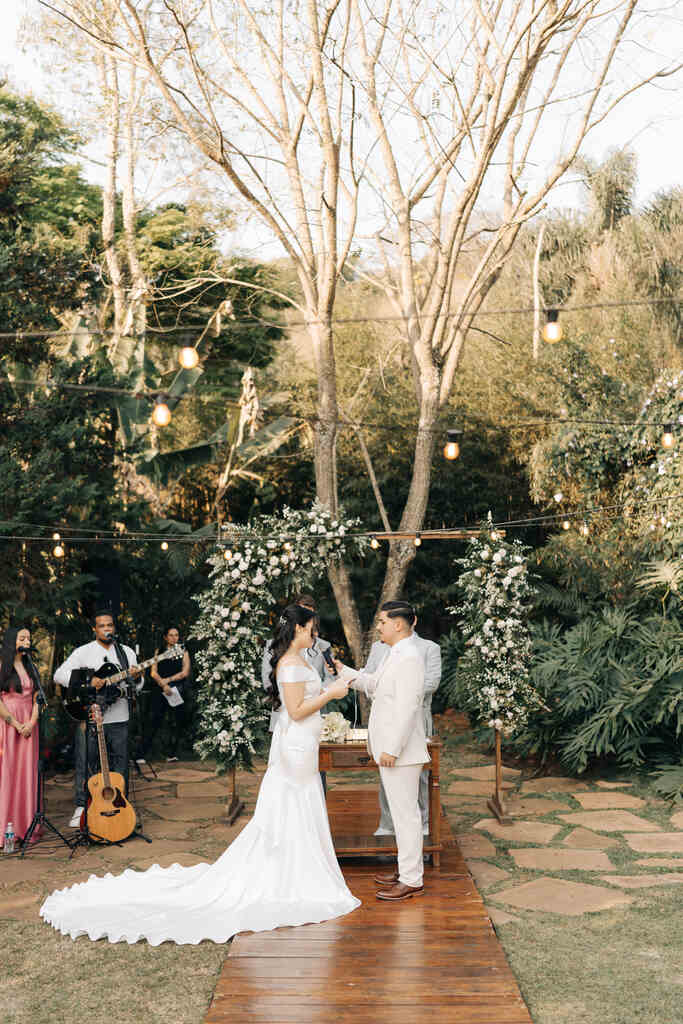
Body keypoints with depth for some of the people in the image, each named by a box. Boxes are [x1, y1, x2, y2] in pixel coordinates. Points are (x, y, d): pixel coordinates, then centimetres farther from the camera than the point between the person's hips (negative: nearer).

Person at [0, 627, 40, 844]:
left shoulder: (29, 667, 14)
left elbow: (36, 699, 12)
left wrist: (31, 723, -3)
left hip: (28, 726, 6)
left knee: (27, 773, 5)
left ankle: (25, 826, 10)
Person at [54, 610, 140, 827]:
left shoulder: (127, 652, 11)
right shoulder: (83, 652, 2)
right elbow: (59, 674, -8)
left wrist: (135, 677, -11)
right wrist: (87, 682, -19)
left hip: (118, 718, 2)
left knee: (120, 766, 8)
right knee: (86, 764, 1)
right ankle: (81, 807, 14)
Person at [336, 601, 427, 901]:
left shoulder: (409, 657, -20)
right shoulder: (396, 654, 13)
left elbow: (407, 708, -24)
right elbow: (373, 684, 24)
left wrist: (392, 750, -23)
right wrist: (344, 672, 13)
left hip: (400, 751, -10)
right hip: (390, 747, 10)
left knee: (406, 813, -2)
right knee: (403, 811, 18)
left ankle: (411, 881, 6)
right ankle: (408, 869, 29)